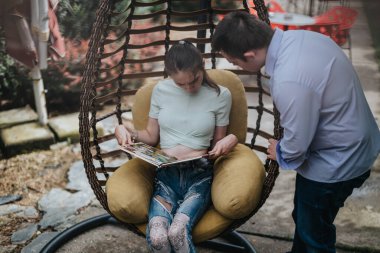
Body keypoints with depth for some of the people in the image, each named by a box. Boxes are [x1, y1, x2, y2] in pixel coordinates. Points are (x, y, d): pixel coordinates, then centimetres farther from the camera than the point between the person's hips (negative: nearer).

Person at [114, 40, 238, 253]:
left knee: (177, 232, -32)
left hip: (199, 175, -1)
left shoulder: (220, 95, 1)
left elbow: (217, 144, 10)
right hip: (166, 174, 2)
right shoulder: (161, 90, 6)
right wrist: (126, 131, -3)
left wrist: (231, 140, -13)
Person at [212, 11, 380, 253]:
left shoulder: (289, 82, -37)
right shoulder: (300, 36, -8)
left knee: (314, 232, 15)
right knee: (304, 217, 28)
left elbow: (296, 145, -25)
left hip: (338, 162, -9)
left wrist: (279, 152, -2)